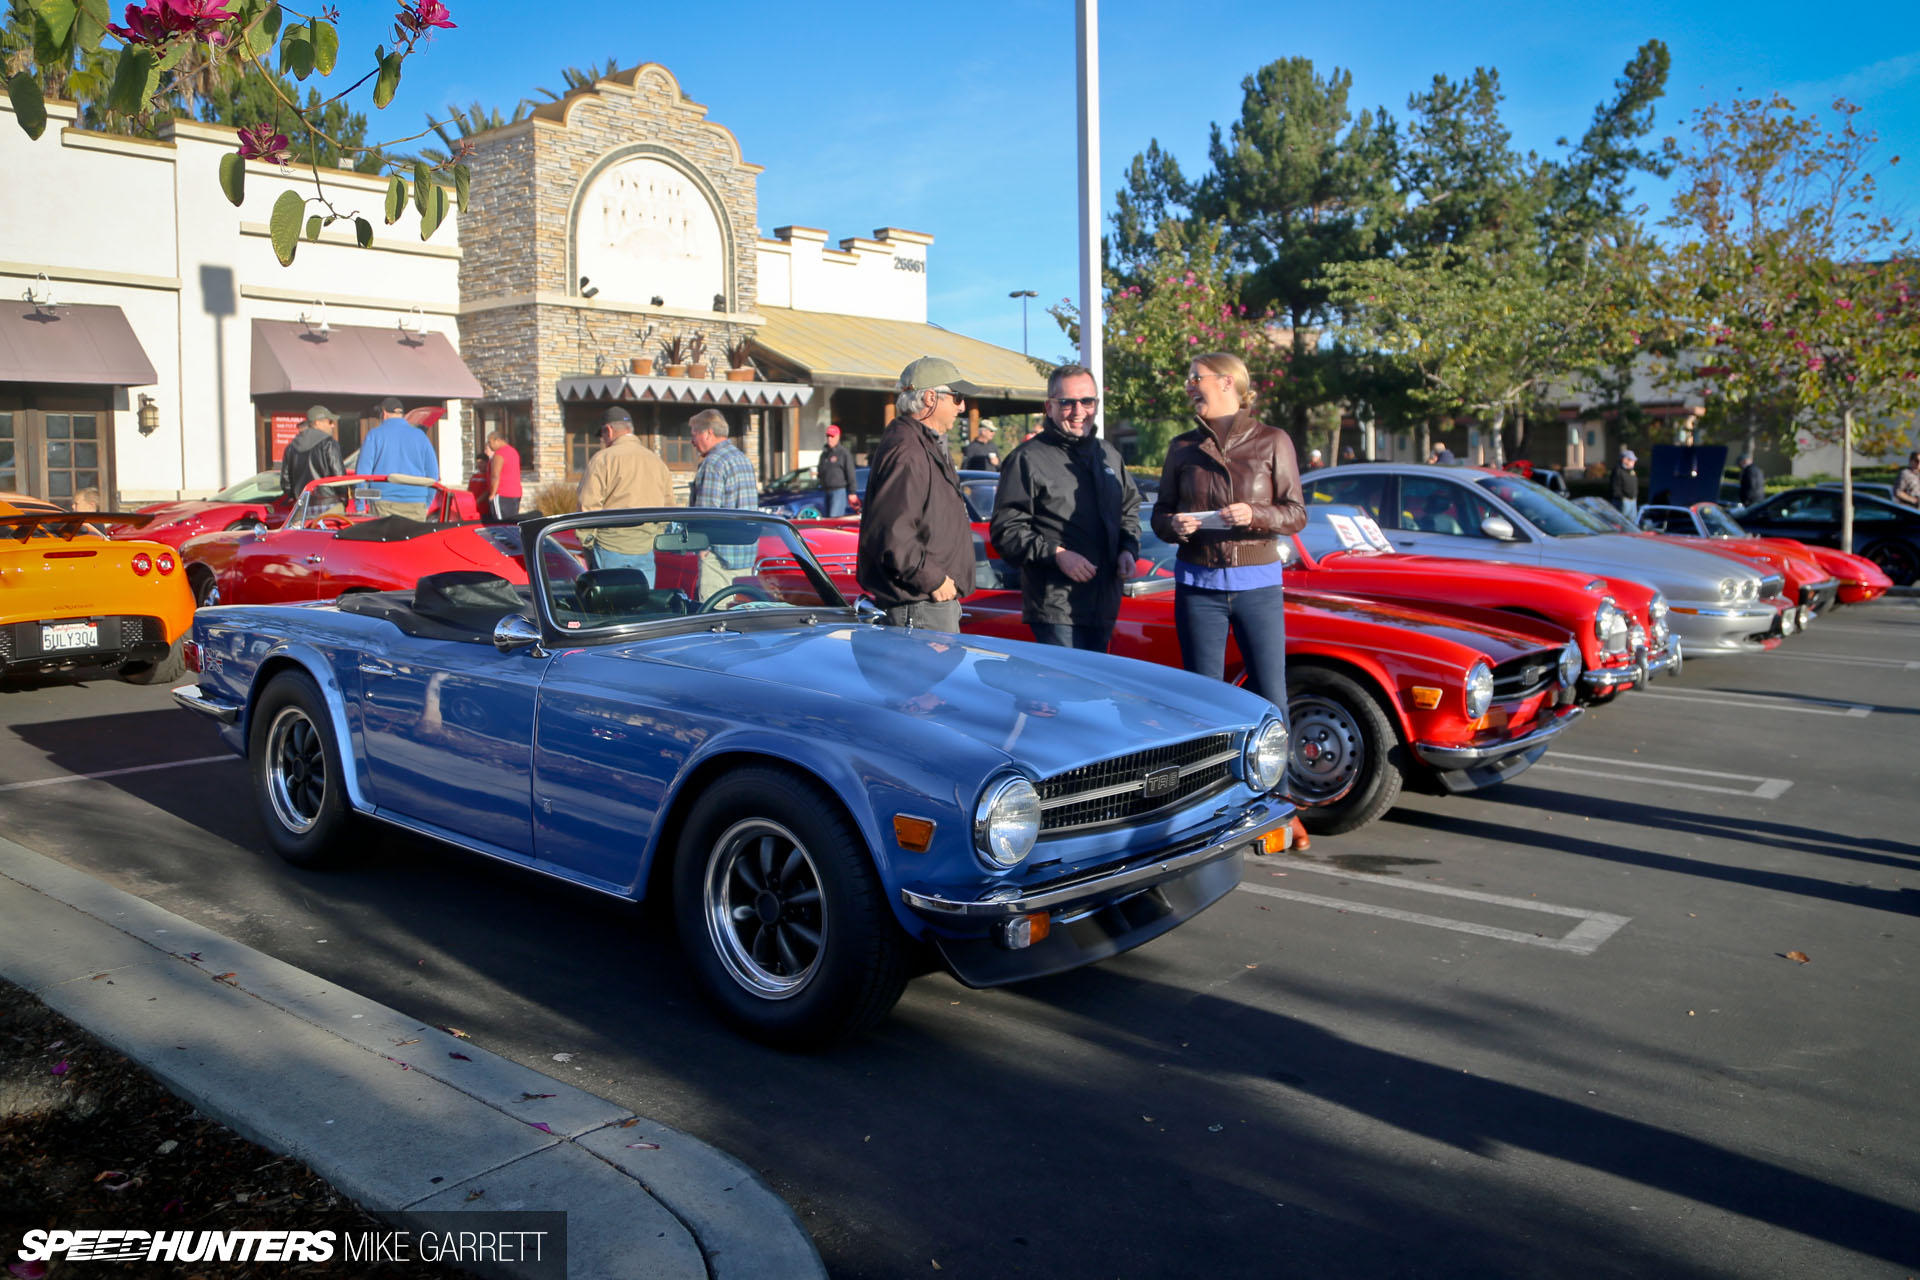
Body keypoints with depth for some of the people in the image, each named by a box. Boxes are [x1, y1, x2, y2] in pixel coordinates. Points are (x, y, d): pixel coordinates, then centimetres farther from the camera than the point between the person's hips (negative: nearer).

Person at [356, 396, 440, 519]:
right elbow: (432, 472, 11)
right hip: (416, 503, 2)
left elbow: (363, 470, 1)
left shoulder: (374, 435, 4)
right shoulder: (420, 435, 10)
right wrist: (427, 504, 18)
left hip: (384, 504, -2)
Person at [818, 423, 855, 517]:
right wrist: (817, 473, 0)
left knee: (834, 517, -17)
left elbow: (850, 473, -8)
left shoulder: (844, 453, -5)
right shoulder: (824, 453, 16)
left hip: (839, 490, -8)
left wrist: (852, 492, -11)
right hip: (827, 492, 8)